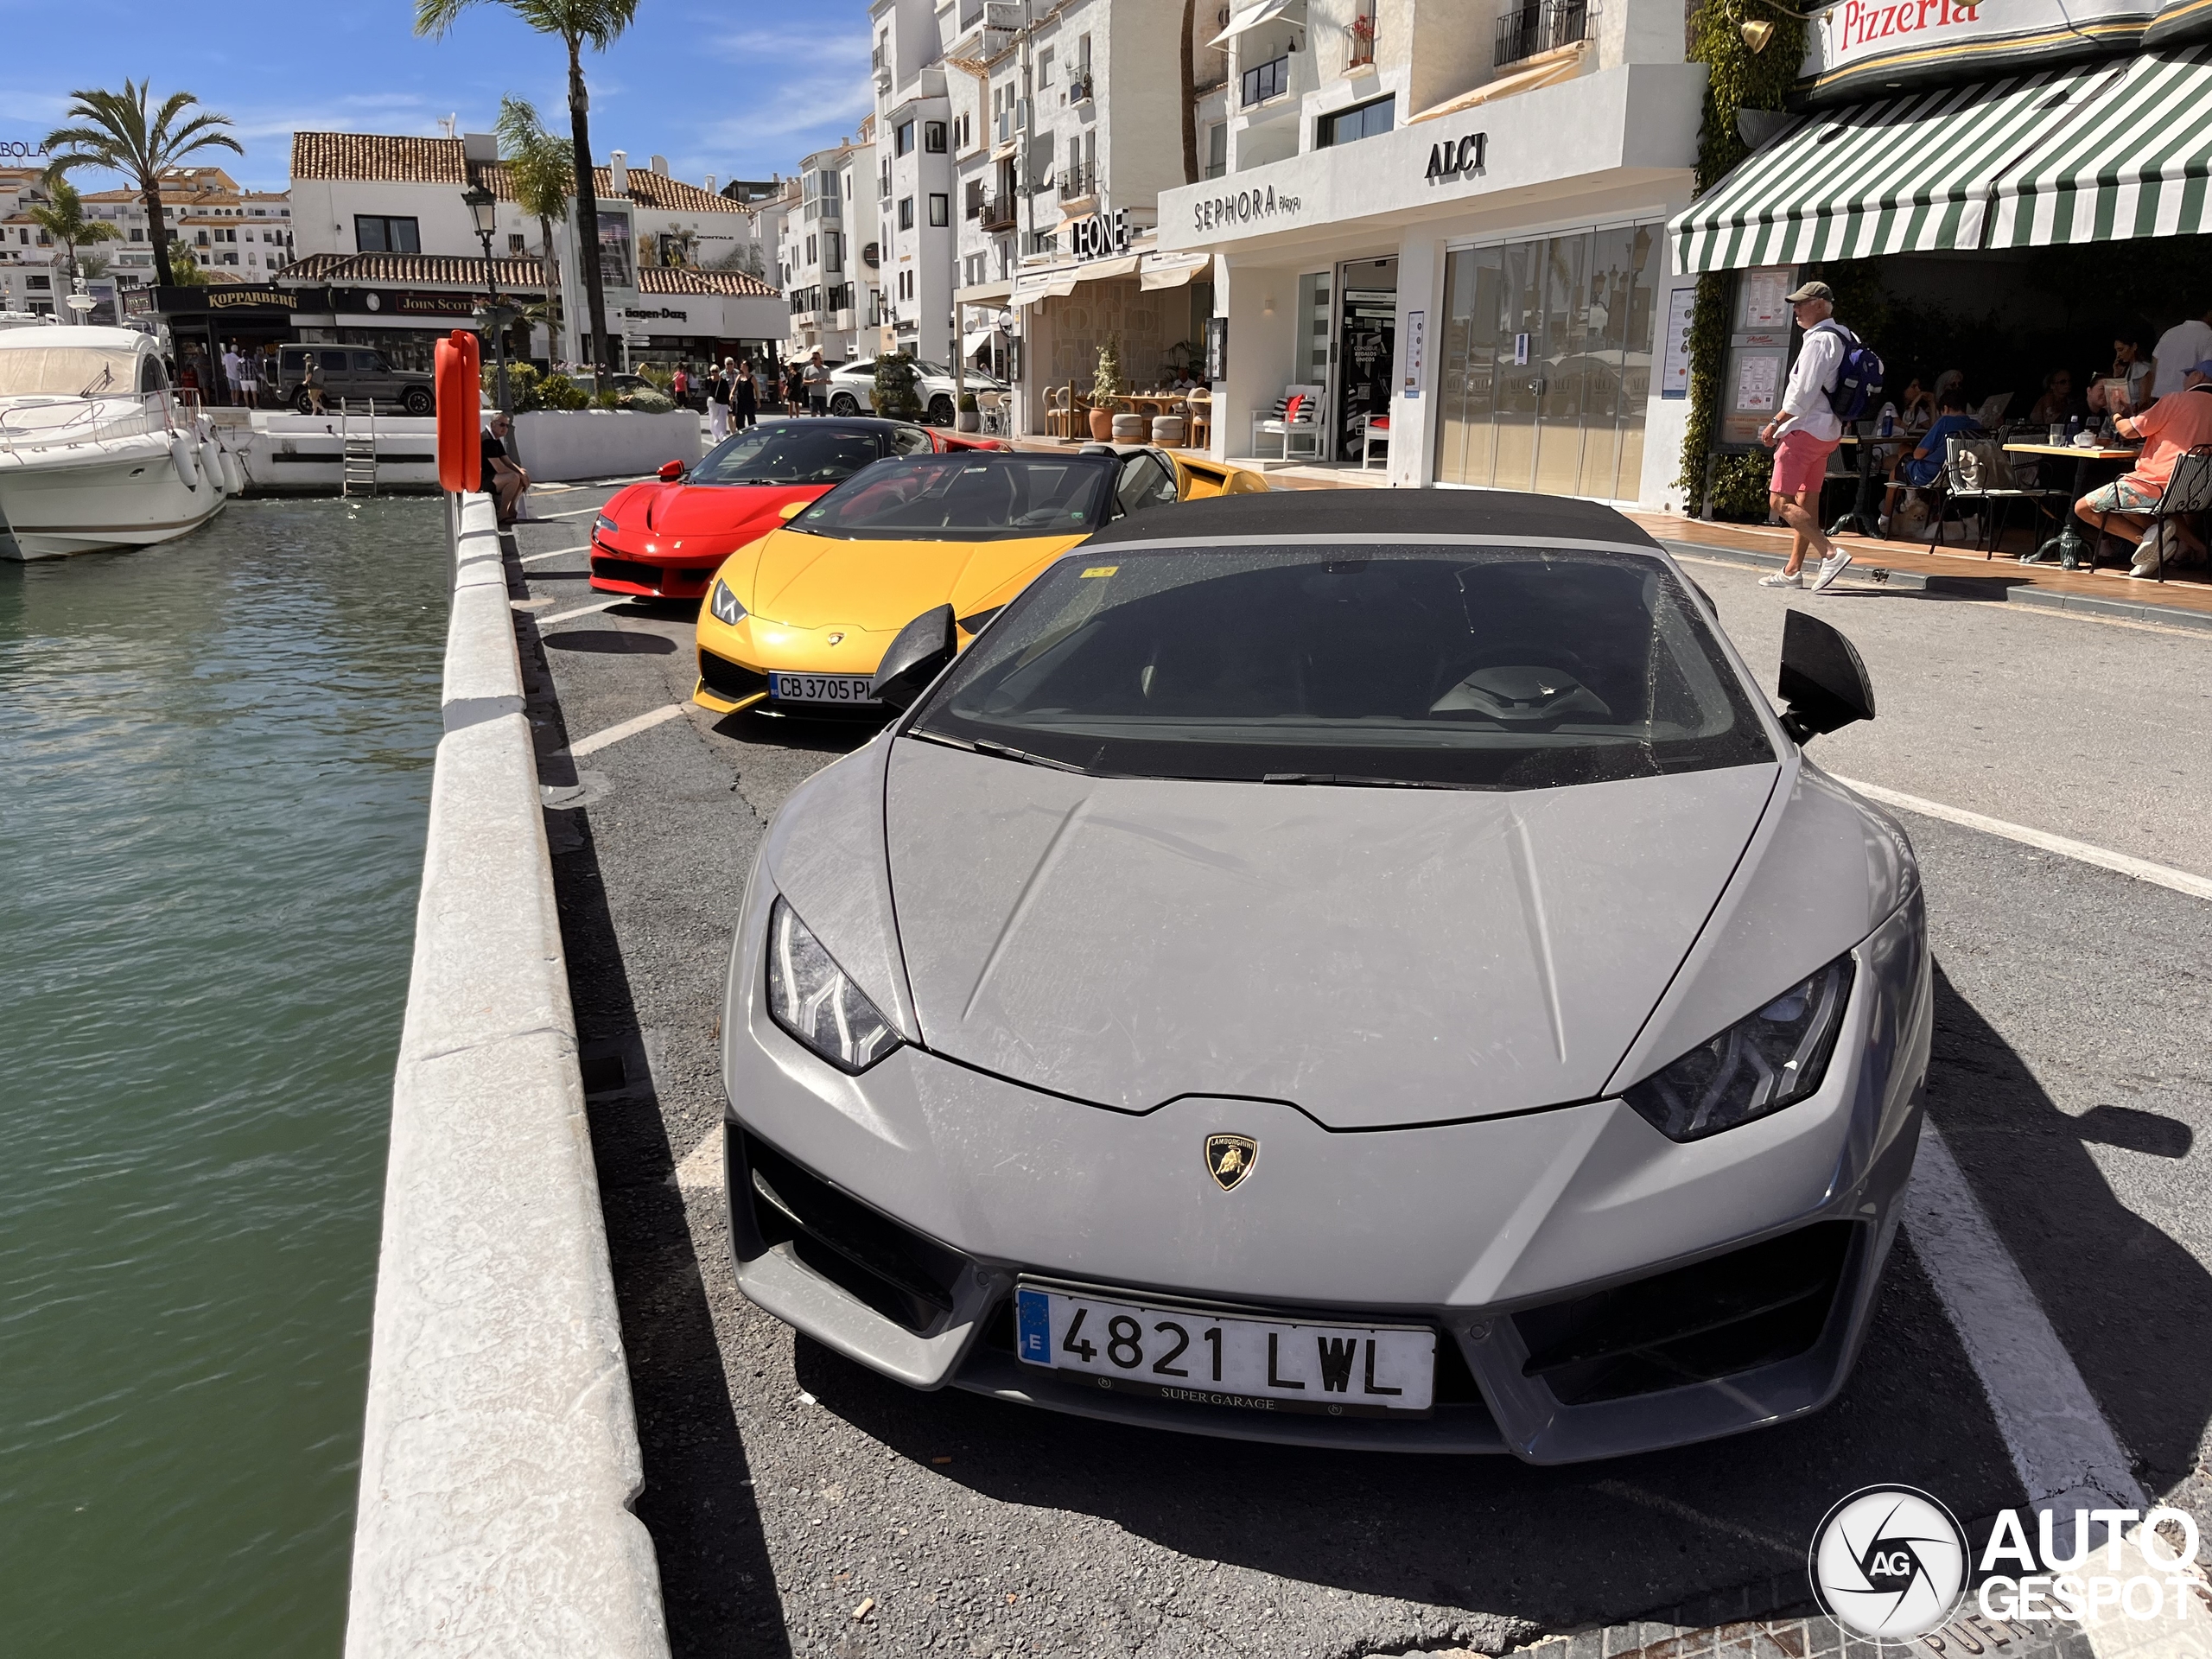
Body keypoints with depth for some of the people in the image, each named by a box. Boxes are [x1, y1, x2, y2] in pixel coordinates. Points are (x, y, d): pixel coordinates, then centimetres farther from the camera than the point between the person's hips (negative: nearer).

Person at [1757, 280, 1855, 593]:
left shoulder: (1819, 339, -15)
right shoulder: (1844, 337, 15)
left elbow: (1804, 394, -20)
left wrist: (1776, 423, -13)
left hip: (1806, 429, -10)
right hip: (1828, 431, 10)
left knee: (1780, 501, -11)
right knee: (1806, 503, 12)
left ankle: (1831, 553, -20)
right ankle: (1793, 571, 16)